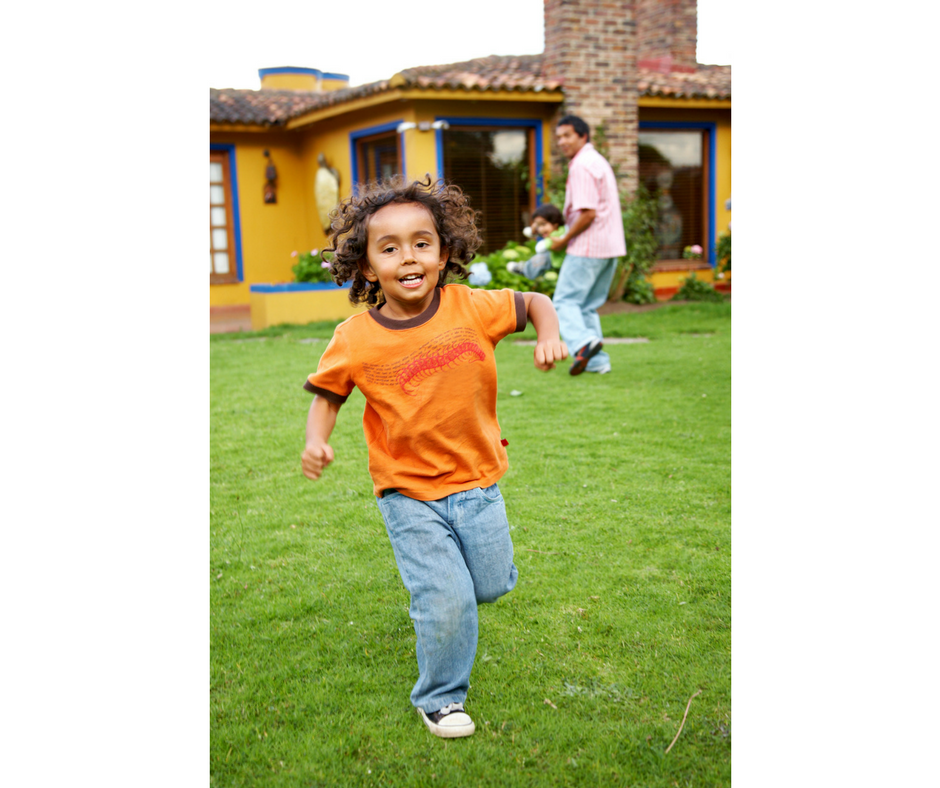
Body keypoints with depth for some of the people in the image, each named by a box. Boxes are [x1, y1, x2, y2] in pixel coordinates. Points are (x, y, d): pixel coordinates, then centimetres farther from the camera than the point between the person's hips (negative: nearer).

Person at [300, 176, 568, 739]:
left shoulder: (471, 308, -10)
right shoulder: (355, 339, -12)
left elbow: (534, 302, 5)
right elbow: (328, 393, 3)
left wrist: (549, 335, -15)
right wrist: (317, 439, -15)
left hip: (477, 482, 3)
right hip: (409, 493, -2)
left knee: (493, 586, 16)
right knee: (446, 600, -8)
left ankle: (435, 566, 51)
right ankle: (440, 697, 20)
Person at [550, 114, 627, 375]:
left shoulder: (582, 166, -14)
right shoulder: (599, 161, 19)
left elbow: (588, 213, -21)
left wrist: (564, 240, -9)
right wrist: (569, 238, 19)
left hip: (588, 247, -10)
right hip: (610, 246, 10)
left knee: (565, 300, -4)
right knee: (588, 306, 15)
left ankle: (583, 342, -25)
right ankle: (597, 360, 11)